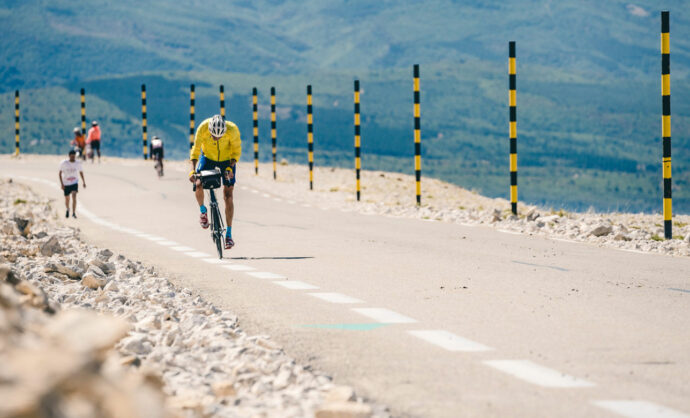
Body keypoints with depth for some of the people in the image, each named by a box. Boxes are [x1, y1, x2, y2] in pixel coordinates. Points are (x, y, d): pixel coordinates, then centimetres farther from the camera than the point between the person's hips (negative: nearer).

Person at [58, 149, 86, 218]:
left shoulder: (78, 163, -6)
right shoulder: (64, 163, -12)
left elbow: (81, 172, 9)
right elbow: (60, 173, -6)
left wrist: (83, 182, 10)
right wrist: (61, 183, -13)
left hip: (74, 183, 0)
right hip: (66, 184, 0)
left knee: (74, 197, -21)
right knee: (67, 199, 12)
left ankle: (74, 213, -19)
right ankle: (67, 210, 42)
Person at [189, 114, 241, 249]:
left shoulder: (232, 130, -32)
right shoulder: (203, 128, -30)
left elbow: (236, 150, -16)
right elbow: (195, 150, -22)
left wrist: (230, 167, -29)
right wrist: (192, 170, -33)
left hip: (227, 159, -1)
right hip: (208, 156, 1)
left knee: (228, 195, -7)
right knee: (199, 184, -22)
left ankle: (229, 234, -1)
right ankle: (203, 211, 9)